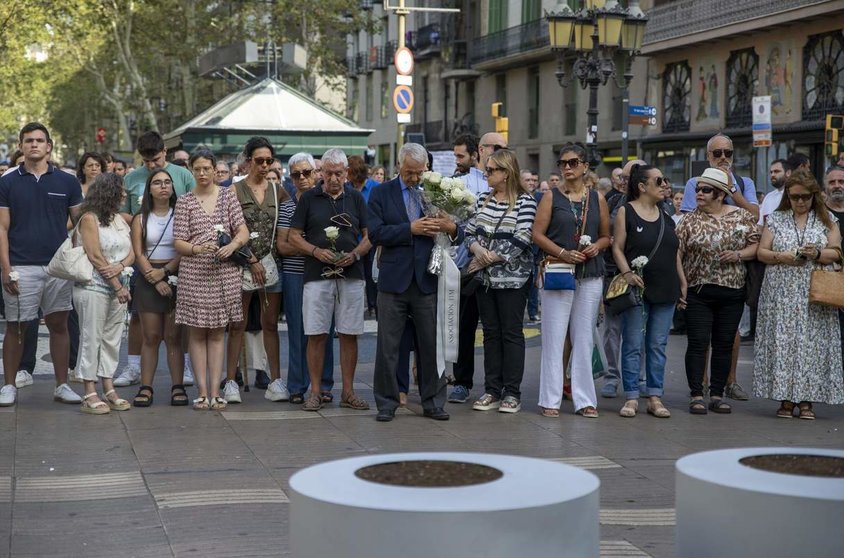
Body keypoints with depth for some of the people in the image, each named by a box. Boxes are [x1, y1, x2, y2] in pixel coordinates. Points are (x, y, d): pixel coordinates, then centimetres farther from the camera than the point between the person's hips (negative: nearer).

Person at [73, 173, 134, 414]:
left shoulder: (120, 220, 15)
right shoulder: (89, 219, -7)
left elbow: (131, 253, 11)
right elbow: (95, 256, -13)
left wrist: (120, 266, -12)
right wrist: (118, 286, -14)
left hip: (118, 286, 7)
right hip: (93, 286, -7)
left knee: (112, 339, 7)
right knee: (91, 338, -3)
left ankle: (109, 390, 12)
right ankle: (90, 394, -1)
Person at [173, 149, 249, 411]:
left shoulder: (228, 195, 7)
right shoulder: (185, 202, 4)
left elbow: (243, 232, 1)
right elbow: (178, 242, 0)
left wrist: (231, 246, -19)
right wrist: (198, 248, -19)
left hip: (224, 271, 1)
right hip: (194, 272, -1)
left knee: (218, 331, 5)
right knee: (197, 332, 1)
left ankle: (215, 391, 7)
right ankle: (202, 391, 5)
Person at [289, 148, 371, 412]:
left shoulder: (356, 198, 10)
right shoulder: (309, 198, 5)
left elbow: (369, 236, 11)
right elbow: (293, 236, 5)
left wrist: (355, 254, -8)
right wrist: (316, 251, -11)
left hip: (351, 275, 1)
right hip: (317, 275, -1)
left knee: (349, 335, 3)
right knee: (316, 335, -1)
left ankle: (348, 392, 11)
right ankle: (315, 392, 7)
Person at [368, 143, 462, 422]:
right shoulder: (382, 193, 3)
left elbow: (458, 236, 8)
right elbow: (376, 233, -9)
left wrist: (451, 228, -16)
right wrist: (411, 229, -18)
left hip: (427, 281, 2)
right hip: (394, 280, -1)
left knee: (431, 345, 6)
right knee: (388, 346, 3)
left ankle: (432, 402, 15)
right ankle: (386, 403, 12)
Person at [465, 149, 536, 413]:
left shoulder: (525, 202, -8)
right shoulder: (483, 200, 10)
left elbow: (521, 241, -15)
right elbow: (470, 232, 10)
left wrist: (490, 259, -14)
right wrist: (478, 249, -12)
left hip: (512, 277, -6)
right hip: (486, 278, 6)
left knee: (512, 332, 0)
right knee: (490, 332, 9)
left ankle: (512, 392, 6)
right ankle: (492, 391, 14)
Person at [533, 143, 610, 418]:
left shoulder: (597, 198, 10)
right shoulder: (551, 197, 3)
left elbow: (607, 236, 15)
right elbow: (538, 234, -2)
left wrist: (596, 247, -7)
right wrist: (562, 253, -15)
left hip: (591, 275, 2)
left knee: (584, 337, 5)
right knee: (554, 337, -3)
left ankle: (584, 399, 10)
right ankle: (550, 400, 2)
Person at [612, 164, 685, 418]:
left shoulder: (665, 215, 14)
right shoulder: (626, 212, -2)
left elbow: (674, 252, 18)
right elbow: (617, 248, -6)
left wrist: (683, 282, 13)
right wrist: (627, 273, -20)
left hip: (665, 290, 5)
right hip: (637, 289, -5)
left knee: (658, 346, 7)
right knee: (633, 345, -1)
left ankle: (655, 397, 11)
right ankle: (631, 398, 4)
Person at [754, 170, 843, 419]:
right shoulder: (775, 219, 10)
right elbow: (762, 252, 6)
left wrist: (817, 253, -16)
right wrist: (781, 256, -12)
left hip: (814, 295, 0)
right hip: (781, 293, 0)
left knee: (811, 342, -4)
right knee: (782, 342, -3)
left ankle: (806, 400, 1)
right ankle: (786, 398, 2)